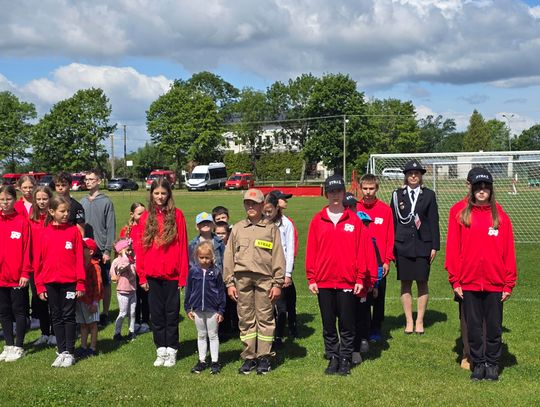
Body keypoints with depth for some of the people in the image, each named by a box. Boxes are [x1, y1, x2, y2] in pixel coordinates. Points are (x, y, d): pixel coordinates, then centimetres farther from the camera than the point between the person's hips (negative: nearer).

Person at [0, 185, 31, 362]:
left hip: (18, 277, -4)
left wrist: (25, 273, -10)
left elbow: (27, 249, -7)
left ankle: (18, 347, 13)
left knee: (19, 311, 5)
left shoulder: (22, 221, -6)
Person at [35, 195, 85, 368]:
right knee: (56, 317, 10)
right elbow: (40, 259, 5)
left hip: (69, 282, -3)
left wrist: (80, 283, -7)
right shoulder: (45, 232, 3)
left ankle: (69, 352, 11)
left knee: (68, 316, 3)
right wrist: (39, 285, 2)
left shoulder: (74, 231, -3)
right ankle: (61, 352, 18)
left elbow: (79, 258, -4)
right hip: (50, 282, 3)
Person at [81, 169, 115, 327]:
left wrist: (107, 250, -11)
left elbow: (111, 228, -7)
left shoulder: (106, 202, -5)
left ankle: (105, 313, 14)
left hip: (101, 250, -4)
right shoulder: (82, 202, 9)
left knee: (105, 283, 4)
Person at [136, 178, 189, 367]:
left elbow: (182, 246, -4)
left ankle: (171, 351, 15)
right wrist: (142, 275, 0)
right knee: (156, 314, 10)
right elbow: (141, 248, 5)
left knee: (171, 314, 6)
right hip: (152, 275, 3)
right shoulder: (146, 217, 5)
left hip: (172, 274, -3)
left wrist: (183, 275, -8)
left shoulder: (177, 215, -2)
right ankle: (161, 351, 20)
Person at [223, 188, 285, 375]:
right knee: (245, 319, 6)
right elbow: (229, 257, 12)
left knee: (265, 318, 0)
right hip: (242, 278, 3)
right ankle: (249, 357, 14)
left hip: (264, 278, -2)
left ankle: (264, 357, 9)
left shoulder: (271, 228, 7)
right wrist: (229, 282, 5)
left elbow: (278, 257, 2)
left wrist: (277, 283, -5)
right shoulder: (237, 228, 15)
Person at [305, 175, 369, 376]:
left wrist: (360, 278, -3)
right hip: (323, 282, 1)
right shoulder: (317, 220, 4)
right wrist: (311, 278, -1)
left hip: (347, 281, -1)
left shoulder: (354, 220, 1)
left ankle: (345, 359, 17)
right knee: (328, 325, 9)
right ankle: (333, 358, 20)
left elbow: (361, 250, 1)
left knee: (347, 324, 5)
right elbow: (311, 250, 3)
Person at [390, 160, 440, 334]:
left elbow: (434, 221, 4)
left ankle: (420, 321, 15)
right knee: (405, 284, 4)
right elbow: (392, 221, 6)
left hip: (423, 245, 0)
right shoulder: (397, 194, 6)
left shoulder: (429, 195, 5)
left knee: (422, 283, 4)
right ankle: (409, 321, 13)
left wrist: (435, 246, -2)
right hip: (402, 245, 1)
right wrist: (391, 246, 1)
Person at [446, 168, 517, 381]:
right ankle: (478, 364, 23)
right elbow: (453, 249, -1)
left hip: (495, 283, 0)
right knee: (473, 326, 10)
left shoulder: (500, 216, 1)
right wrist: (454, 280, -4)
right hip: (469, 283, 0)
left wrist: (509, 283, -2)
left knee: (494, 326, 10)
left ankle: (492, 364, 23)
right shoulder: (461, 216, 0)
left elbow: (508, 251, 0)